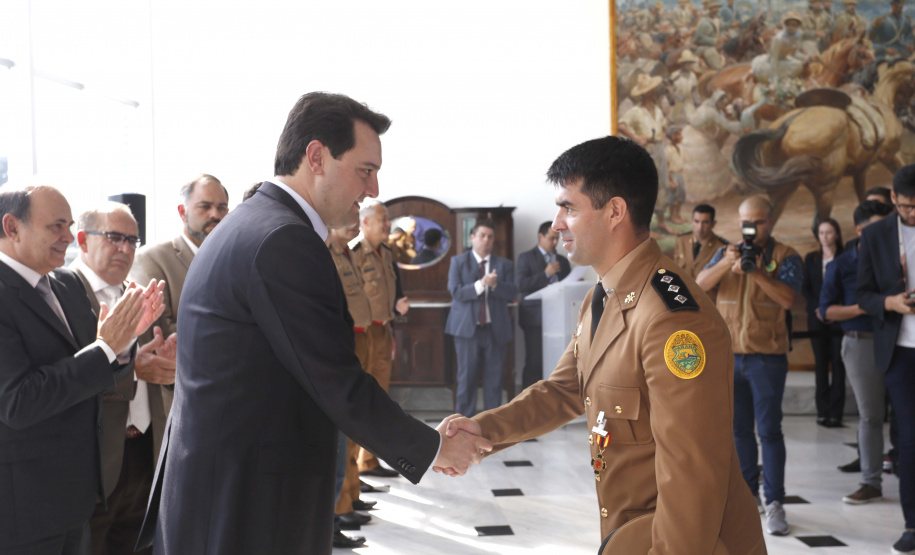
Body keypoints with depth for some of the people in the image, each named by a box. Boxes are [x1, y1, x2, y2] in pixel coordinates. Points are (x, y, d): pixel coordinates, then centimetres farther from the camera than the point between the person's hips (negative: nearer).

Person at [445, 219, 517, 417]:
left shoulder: (504, 264, 11)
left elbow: (512, 293, 0)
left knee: (494, 376, 4)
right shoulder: (458, 262, 6)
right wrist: (481, 284, -19)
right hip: (467, 328, -2)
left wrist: (495, 285, -18)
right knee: (467, 376, 0)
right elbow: (456, 291, -7)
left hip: (495, 328, 2)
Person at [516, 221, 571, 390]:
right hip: (535, 317, -4)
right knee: (534, 363, -6)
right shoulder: (526, 257, 5)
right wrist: (546, 273, -12)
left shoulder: (563, 261, 20)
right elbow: (520, 285, -8)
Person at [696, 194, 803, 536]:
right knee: (738, 428, 11)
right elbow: (700, 285, -5)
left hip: (767, 357, -4)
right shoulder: (726, 253, 11)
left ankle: (775, 503, 0)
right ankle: (748, 493, 22)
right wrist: (726, 264, -22)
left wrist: (756, 272, -27)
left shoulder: (785, 257, 0)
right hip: (728, 354, 4)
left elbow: (788, 298, -16)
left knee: (769, 429, -5)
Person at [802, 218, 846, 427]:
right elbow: (805, 287, 9)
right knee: (821, 364, 2)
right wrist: (817, 308, -7)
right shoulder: (811, 258, 12)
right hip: (817, 318, 3)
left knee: (838, 363, -5)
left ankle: (835, 412, -6)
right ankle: (822, 411, 4)